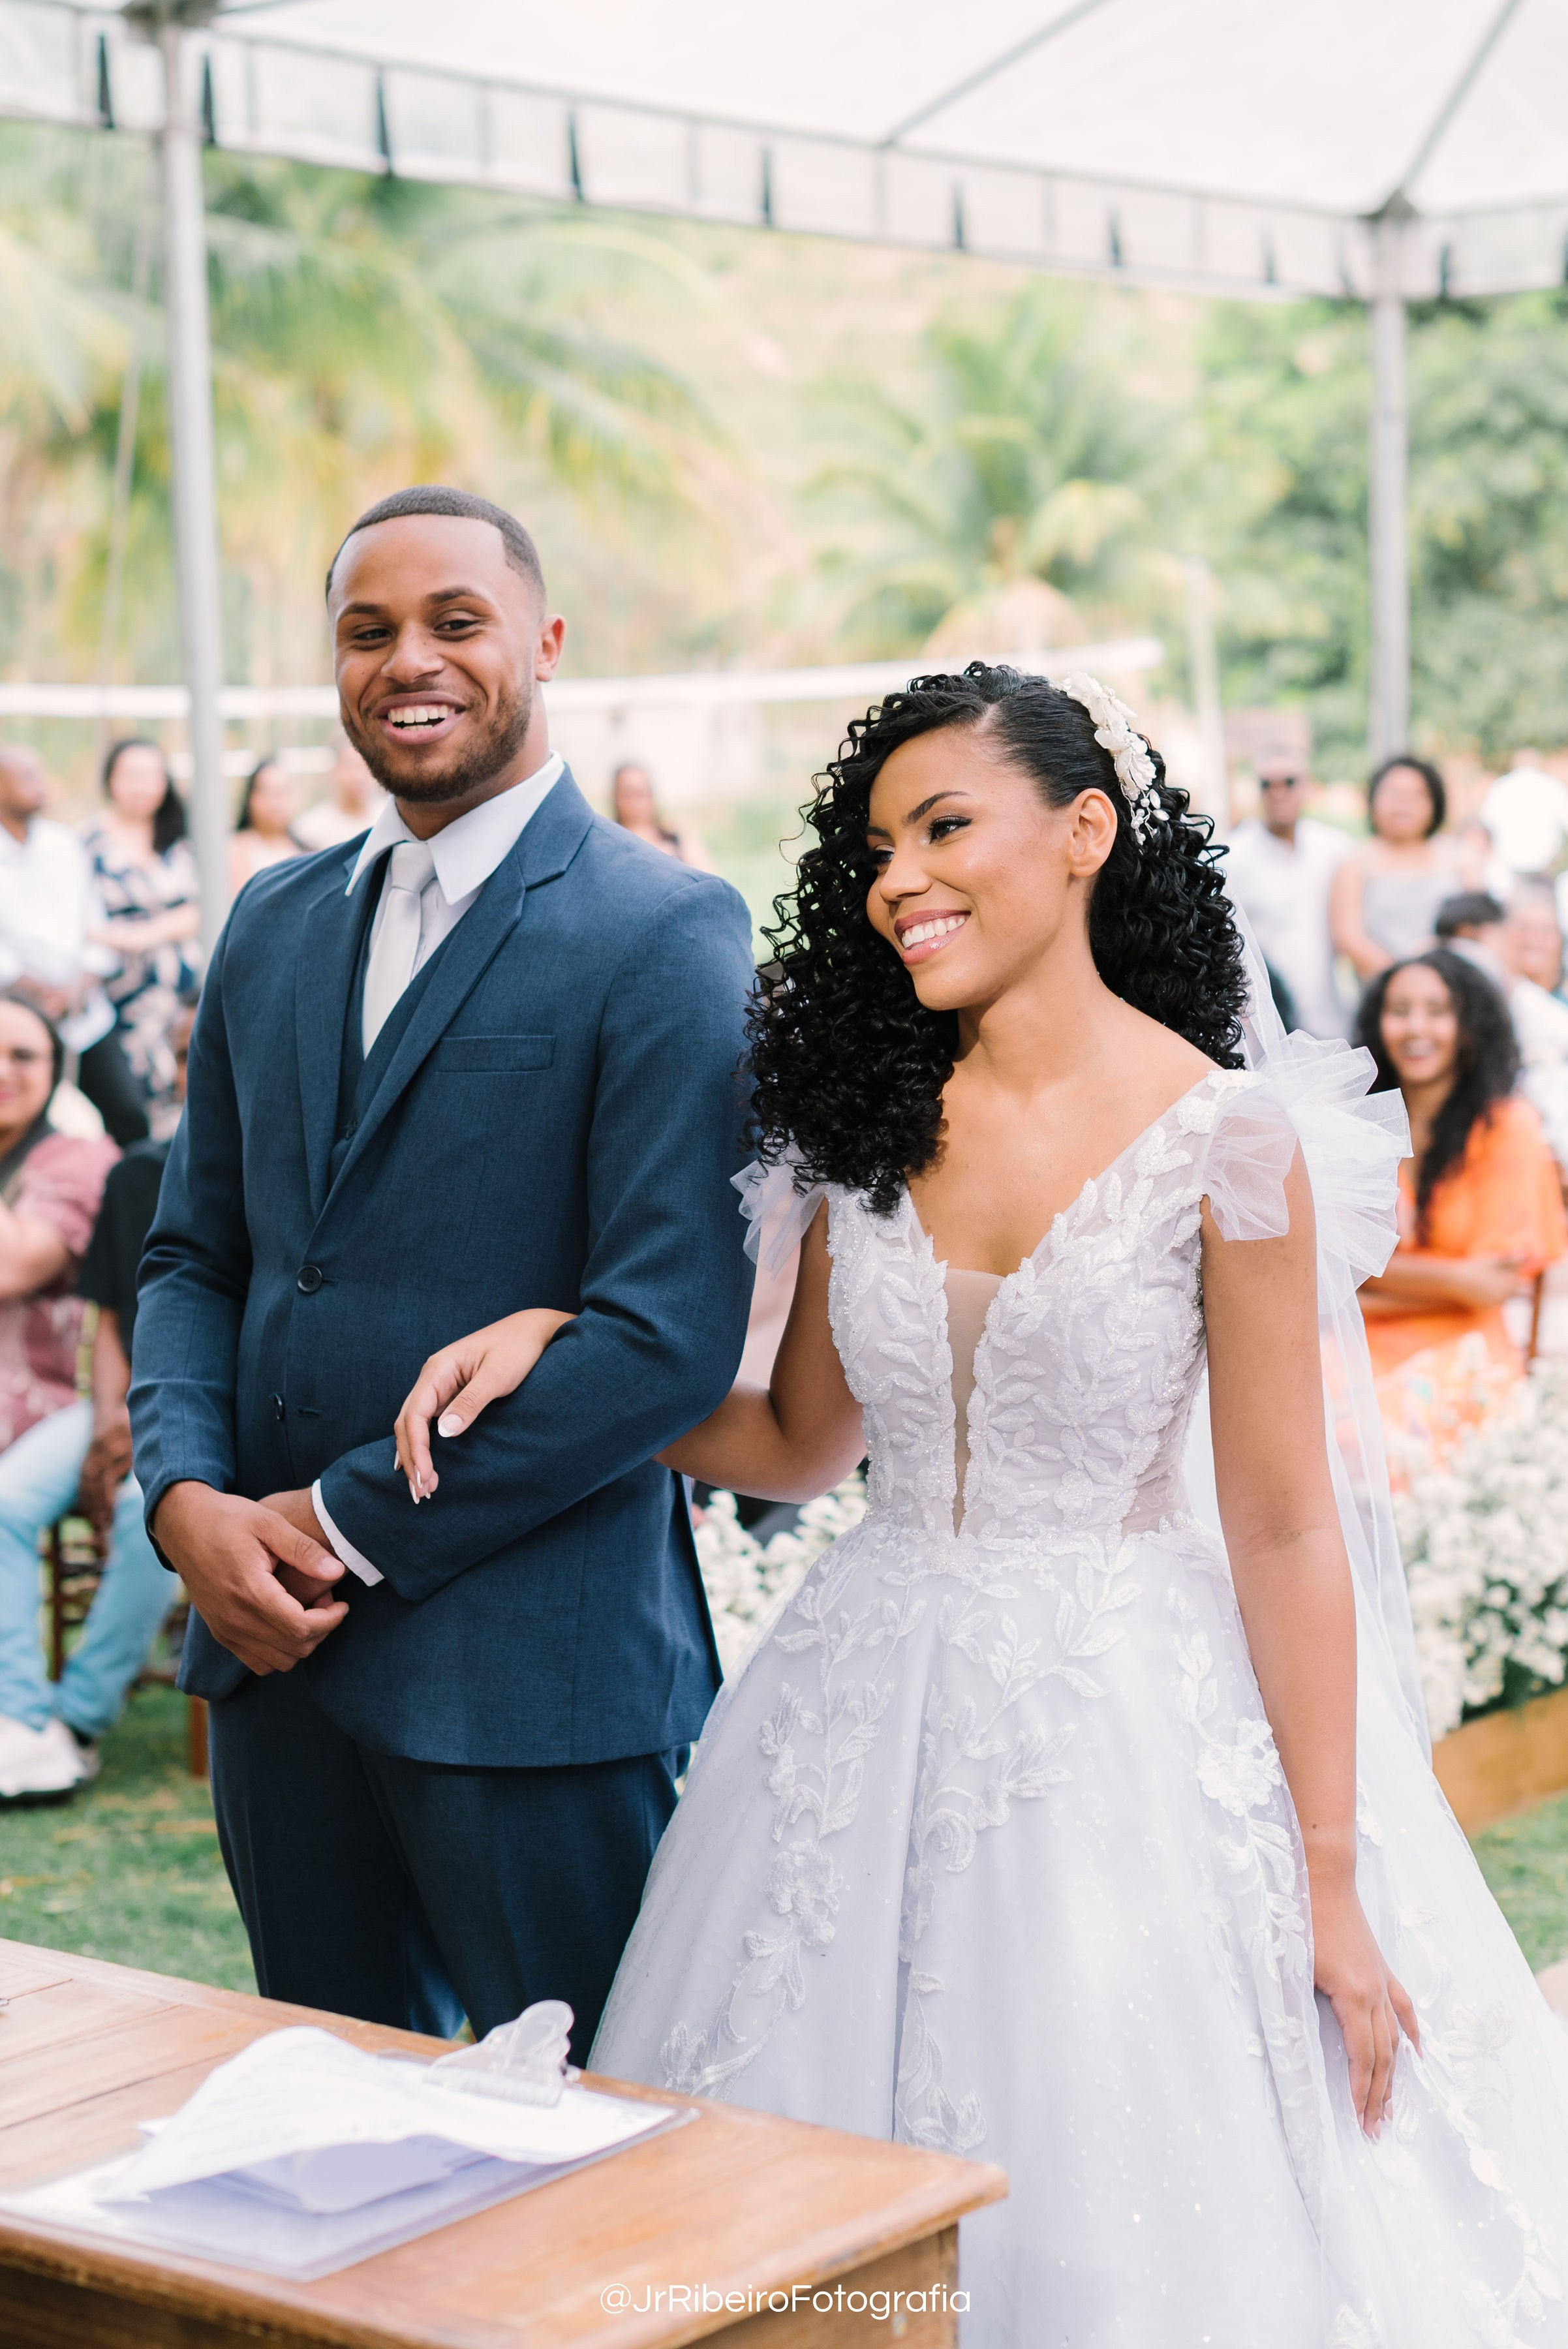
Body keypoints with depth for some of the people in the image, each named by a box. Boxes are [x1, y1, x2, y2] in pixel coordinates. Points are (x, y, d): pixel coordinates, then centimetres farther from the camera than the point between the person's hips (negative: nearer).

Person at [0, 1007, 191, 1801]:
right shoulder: (136, 1176, 13)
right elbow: (111, 1322, 13)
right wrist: (112, 1415, -6)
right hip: (133, 1409, 5)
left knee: (150, 1504, -35)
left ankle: (81, 1717, -20)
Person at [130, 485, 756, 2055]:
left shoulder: (664, 934, -10)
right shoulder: (276, 921, 12)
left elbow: (670, 1334, -17)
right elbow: (193, 1251, 15)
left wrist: (347, 1527, -14)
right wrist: (186, 1498, -4)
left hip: (532, 1669, -6)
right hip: (272, 1637, 6)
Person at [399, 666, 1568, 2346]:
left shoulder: (1224, 1138, -11)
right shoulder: (869, 1117, 3)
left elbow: (1283, 1526, -9)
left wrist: (1331, 1884, -7)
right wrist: (559, 1347, -2)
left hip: (1123, 1729, -4)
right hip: (871, 1705, 5)